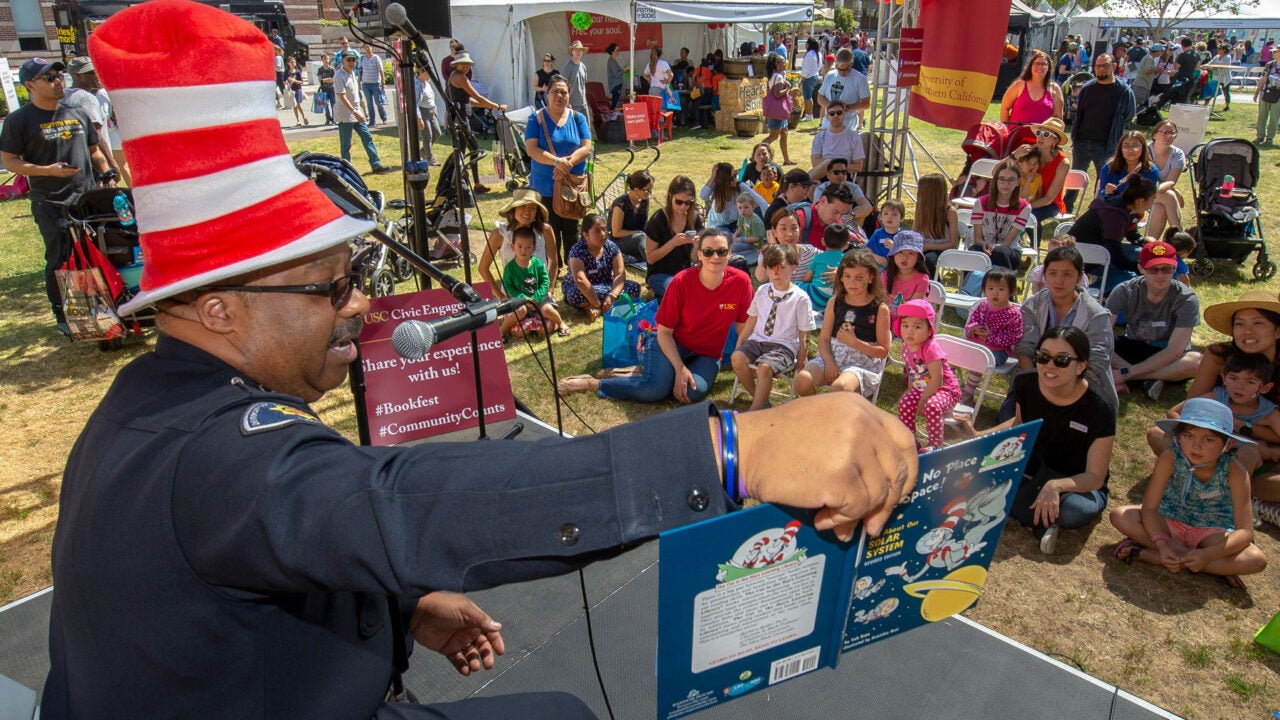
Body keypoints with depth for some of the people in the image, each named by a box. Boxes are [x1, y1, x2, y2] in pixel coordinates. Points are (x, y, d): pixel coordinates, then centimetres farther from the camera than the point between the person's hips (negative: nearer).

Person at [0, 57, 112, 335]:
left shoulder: (77, 114, 14)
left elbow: (94, 151, 21)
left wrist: (107, 177, 5)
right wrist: (48, 170, -18)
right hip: (51, 205, -4)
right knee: (60, 262, 0)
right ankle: (63, 316, 11)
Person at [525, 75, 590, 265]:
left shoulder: (578, 118, 5)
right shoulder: (537, 119, -1)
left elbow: (586, 148, -4)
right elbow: (531, 149, -12)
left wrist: (568, 162, -22)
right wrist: (557, 161, -26)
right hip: (545, 185, -2)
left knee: (571, 230, 9)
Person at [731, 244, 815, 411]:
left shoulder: (800, 298, -4)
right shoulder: (762, 291, 9)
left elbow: (803, 335, 0)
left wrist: (801, 361, -1)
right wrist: (739, 345, 12)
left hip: (784, 345, -5)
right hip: (757, 340, 5)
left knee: (765, 367, -33)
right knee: (737, 358, -24)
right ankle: (759, 398, -4)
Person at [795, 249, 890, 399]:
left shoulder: (880, 308, -1)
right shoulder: (835, 303, 9)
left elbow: (883, 351, -2)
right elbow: (824, 338, 6)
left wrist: (854, 342, -15)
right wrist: (829, 362, -13)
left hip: (864, 363, -4)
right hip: (833, 356, 4)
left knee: (840, 387, -37)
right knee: (802, 380, -24)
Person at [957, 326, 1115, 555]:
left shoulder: (1098, 409, -24)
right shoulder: (1026, 384, -14)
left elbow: (1095, 476, -20)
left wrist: (1056, 486, -40)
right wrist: (977, 436, -5)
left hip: (1078, 484, -4)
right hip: (1034, 470, 4)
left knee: (1073, 511, -39)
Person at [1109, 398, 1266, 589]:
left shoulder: (1234, 471, -22)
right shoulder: (1170, 459, -22)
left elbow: (1244, 531, -23)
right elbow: (1149, 508, -21)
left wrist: (1208, 554, -38)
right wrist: (1162, 546, -37)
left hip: (1212, 532, 0)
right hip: (1169, 521, 1)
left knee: (1257, 560, -28)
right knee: (1120, 516, -26)